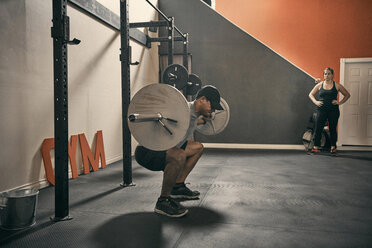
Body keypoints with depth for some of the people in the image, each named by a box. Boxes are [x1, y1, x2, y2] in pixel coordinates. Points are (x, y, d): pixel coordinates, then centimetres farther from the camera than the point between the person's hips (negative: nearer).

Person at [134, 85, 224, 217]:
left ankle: (177, 187, 18)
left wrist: (203, 120, 32)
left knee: (197, 147, 16)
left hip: (163, 149, 10)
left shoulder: (194, 113, 6)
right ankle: (163, 202, -17)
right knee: (179, 156, -38)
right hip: (146, 152, -10)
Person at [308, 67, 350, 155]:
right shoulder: (319, 85, 6)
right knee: (318, 128, -3)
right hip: (321, 110, 1)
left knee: (333, 129, 6)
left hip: (333, 110, 0)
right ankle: (316, 147, 3)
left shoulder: (336, 85, 3)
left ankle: (333, 147, 17)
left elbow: (347, 95, 11)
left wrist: (340, 102, -2)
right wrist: (316, 102, -1)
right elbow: (311, 94, 14)